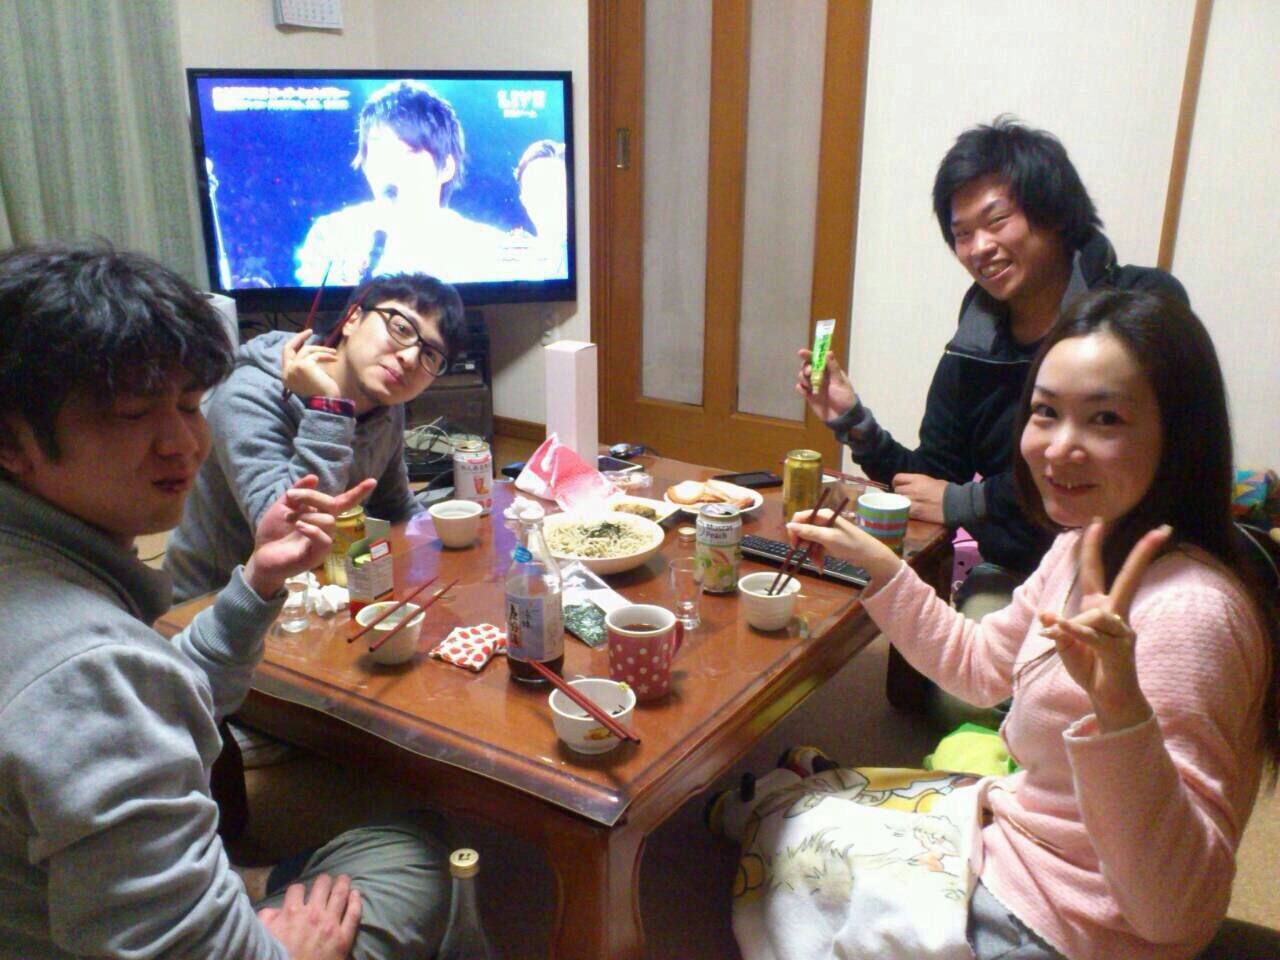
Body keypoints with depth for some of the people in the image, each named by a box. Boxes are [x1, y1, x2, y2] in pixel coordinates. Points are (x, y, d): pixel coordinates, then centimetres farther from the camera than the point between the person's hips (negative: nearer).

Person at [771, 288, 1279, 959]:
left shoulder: (1186, 614, -31)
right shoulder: (1085, 548, -2)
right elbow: (981, 665, 14)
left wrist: (1121, 710, -47)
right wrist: (873, 560, 5)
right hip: (1009, 834, 8)